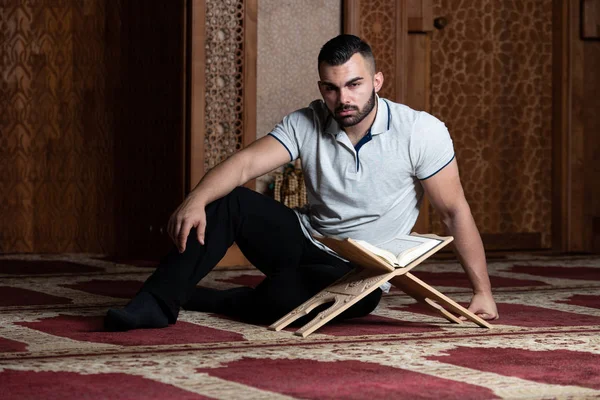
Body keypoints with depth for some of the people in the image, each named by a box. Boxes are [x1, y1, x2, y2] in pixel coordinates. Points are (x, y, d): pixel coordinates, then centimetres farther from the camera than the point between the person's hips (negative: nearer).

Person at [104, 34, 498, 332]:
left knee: (282, 298, -29)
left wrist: (482, 291, -13)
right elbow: (246, 162, -21)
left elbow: (456, 211, -13)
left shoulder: (421, 132, -18)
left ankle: (198, 300, -1)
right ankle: (156, 304, -20)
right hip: (305, 241, 3)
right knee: (228, 203, -19)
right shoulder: (306, 124, -9)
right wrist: (196, 200, -40)